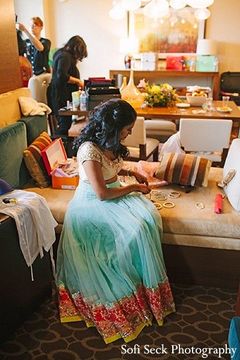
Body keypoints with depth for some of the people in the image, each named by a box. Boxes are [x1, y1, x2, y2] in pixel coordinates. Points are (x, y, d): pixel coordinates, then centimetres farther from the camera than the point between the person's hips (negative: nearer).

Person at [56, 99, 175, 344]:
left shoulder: (107, 143, 2)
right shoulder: (89, 150, -25)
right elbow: (101, 193, -25)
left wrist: (132, 172, 9)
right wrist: (133, 188, -14)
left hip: (112, 194, 8)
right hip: (91, 203, -8)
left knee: (149, 216, -16)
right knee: (134, 230, -26)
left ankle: (149, 284, -5)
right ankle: (130, 291, -5)